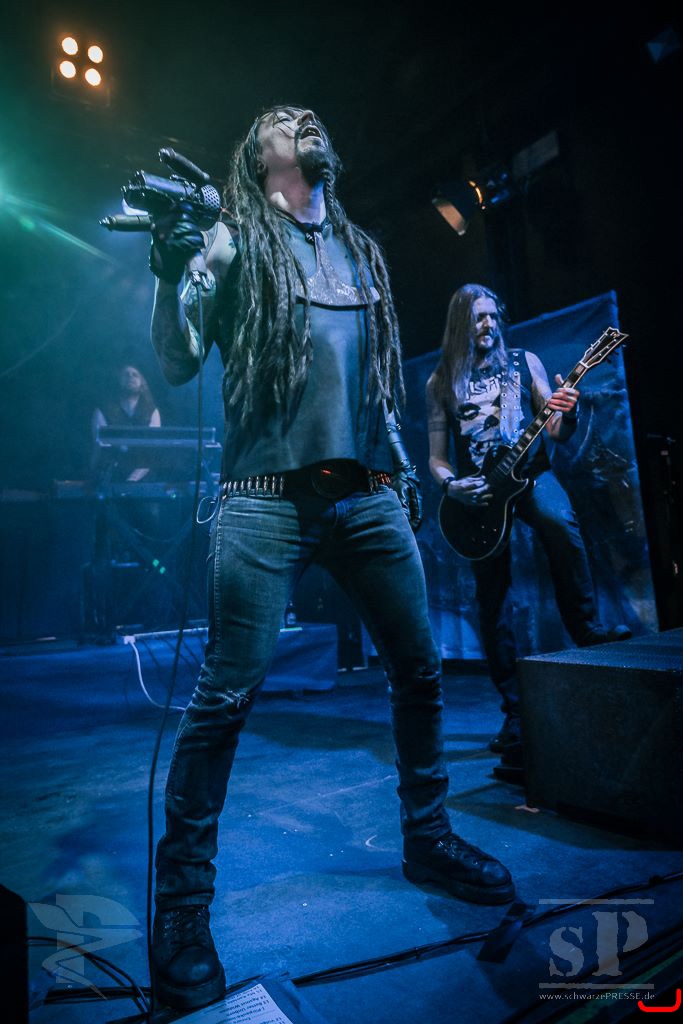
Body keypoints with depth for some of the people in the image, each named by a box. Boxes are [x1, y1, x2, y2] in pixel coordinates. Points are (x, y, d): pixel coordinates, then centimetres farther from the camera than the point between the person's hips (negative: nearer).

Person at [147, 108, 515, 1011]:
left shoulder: (361, 251, 23)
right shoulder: (233, 242, 8)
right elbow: (177, 366, 1)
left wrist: (401, 466, 18)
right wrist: (168, 276, -13)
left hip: (368, 496, 6)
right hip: (267, 501, -5)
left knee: (420, 671, 9)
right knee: (225, 697, -7)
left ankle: (427, 838, 31)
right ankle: (182, 904, 12)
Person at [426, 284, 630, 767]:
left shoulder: (524, 362, 8)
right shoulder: (441, 382, 8)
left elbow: (558, 434, 4)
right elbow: (436, 457, 8)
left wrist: (566, 413, -18)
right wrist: (452, 484, -13)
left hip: (529, 470, 0)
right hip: (476, 488, 1)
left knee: (560, 522, -36)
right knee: (491, 598, -2)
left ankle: (588, 630, -18)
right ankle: (515, 711, 8)